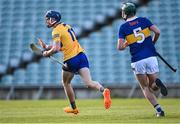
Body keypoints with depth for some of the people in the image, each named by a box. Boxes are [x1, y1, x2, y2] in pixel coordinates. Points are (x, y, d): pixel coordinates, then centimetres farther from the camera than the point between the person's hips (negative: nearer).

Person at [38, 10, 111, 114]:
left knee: (66, 83, 18)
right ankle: (104, 90, -36)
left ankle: (74, 108, 24)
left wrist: (47, 53, 0)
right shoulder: (66, 26, 19)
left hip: (71, 60, -7)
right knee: (89, 83, -7)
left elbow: (56, 49, -18)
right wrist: (47, 47, 22)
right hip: (81, 55, 7)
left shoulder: (56, 31, -7)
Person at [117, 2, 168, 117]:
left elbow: (120, 47, -7)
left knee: (145, 88, 10)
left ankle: (159, 109, -9)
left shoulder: (123, 27, 1)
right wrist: (153, 43, 12)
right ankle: (156, 82, -23)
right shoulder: (144, 20, 6)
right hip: (151, 57, 2)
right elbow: (157, 32, -6)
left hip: (137, 60, -2)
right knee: (152, 86, 15)